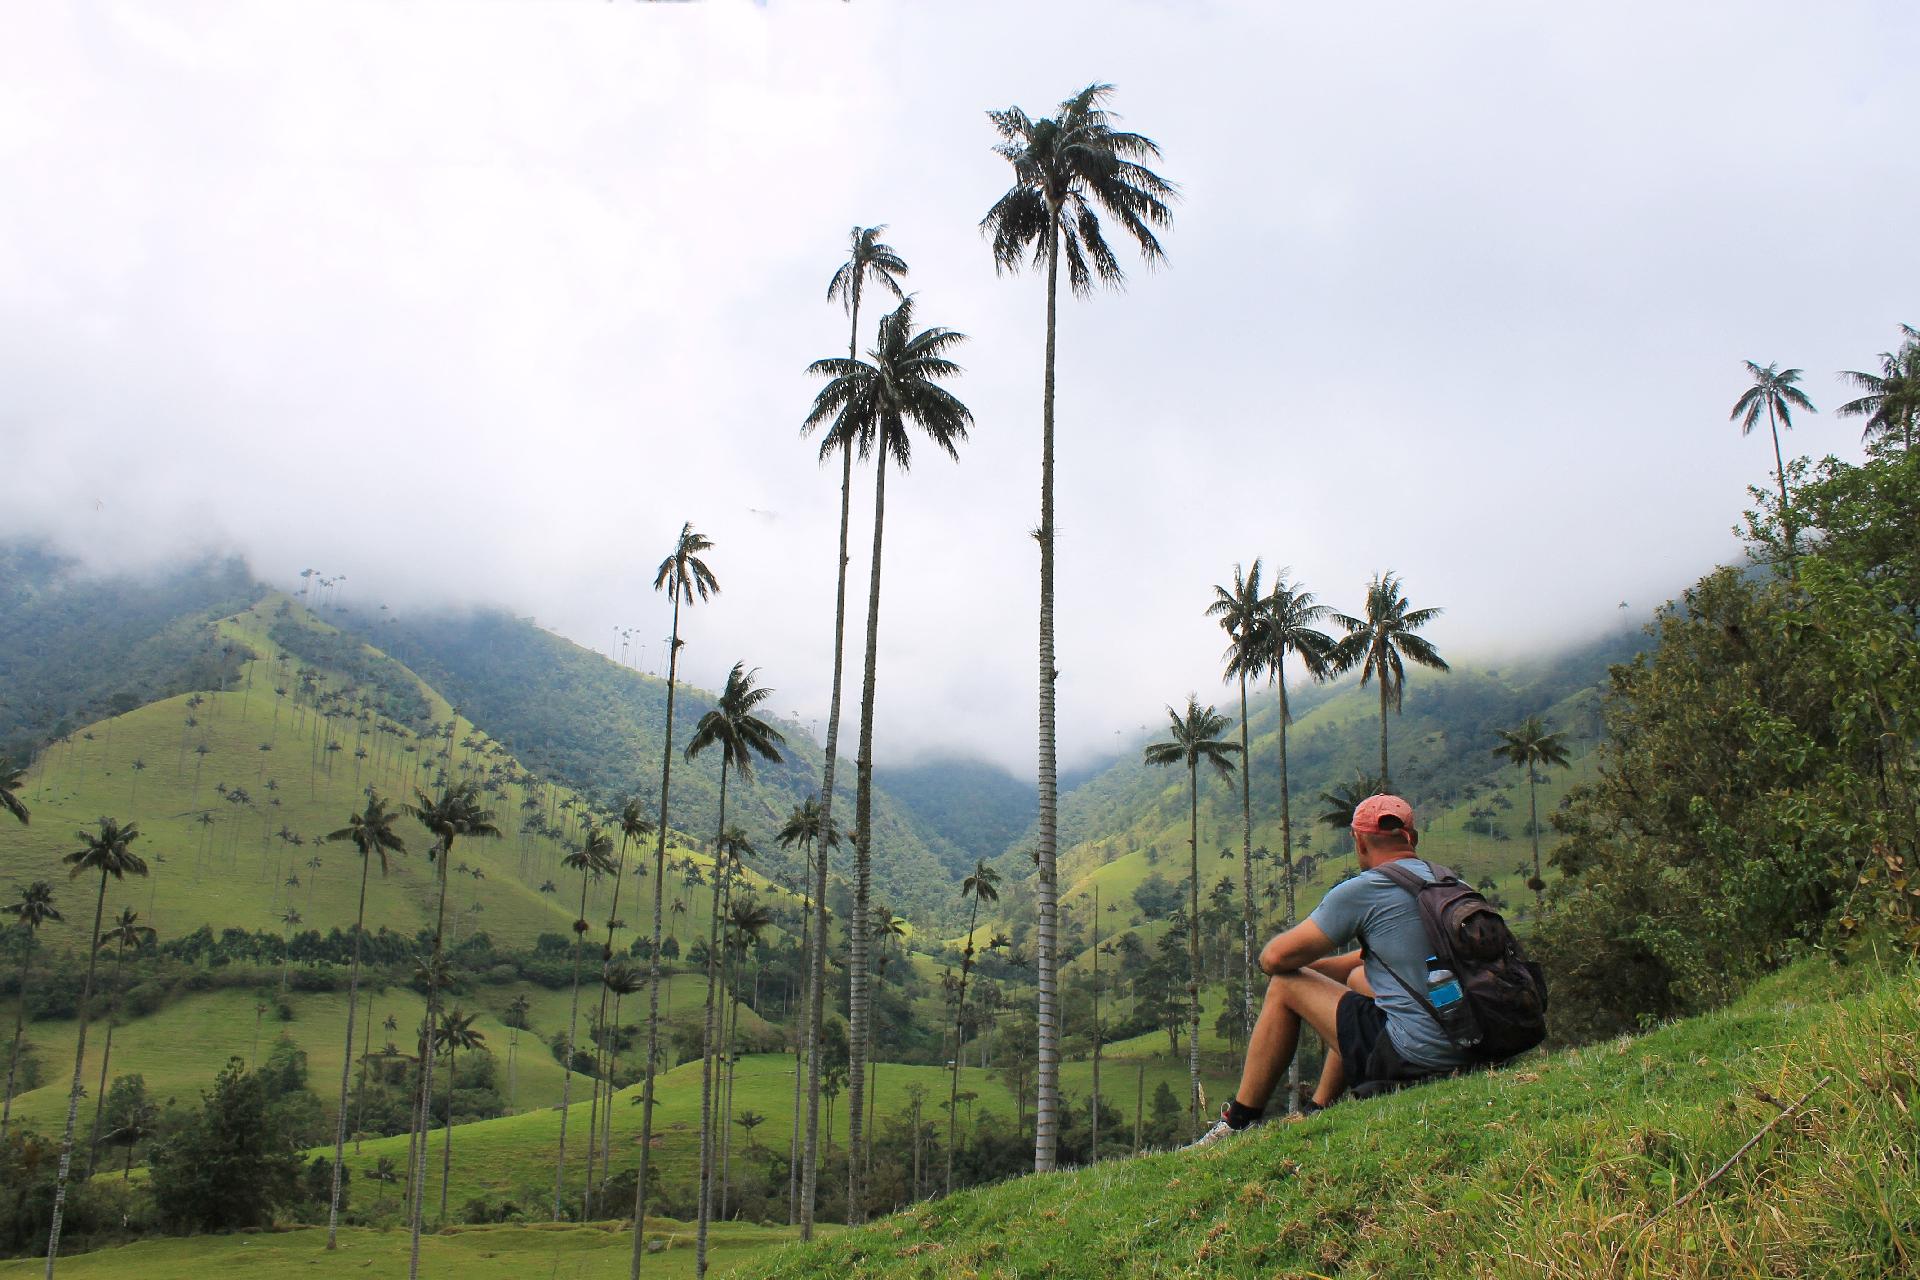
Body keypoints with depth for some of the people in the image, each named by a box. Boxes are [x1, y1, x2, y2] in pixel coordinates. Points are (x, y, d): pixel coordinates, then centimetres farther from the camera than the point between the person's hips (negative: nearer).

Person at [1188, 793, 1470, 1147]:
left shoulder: (1361, 891, -10)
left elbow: (1274, 958, -6)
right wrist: (1314, 964, 27)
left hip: (1408, 1057, -8)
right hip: (1465, 1048, 8)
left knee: (1284, 986, 6)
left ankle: (1238, 1122, 16)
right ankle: (1317, 1112, 36)